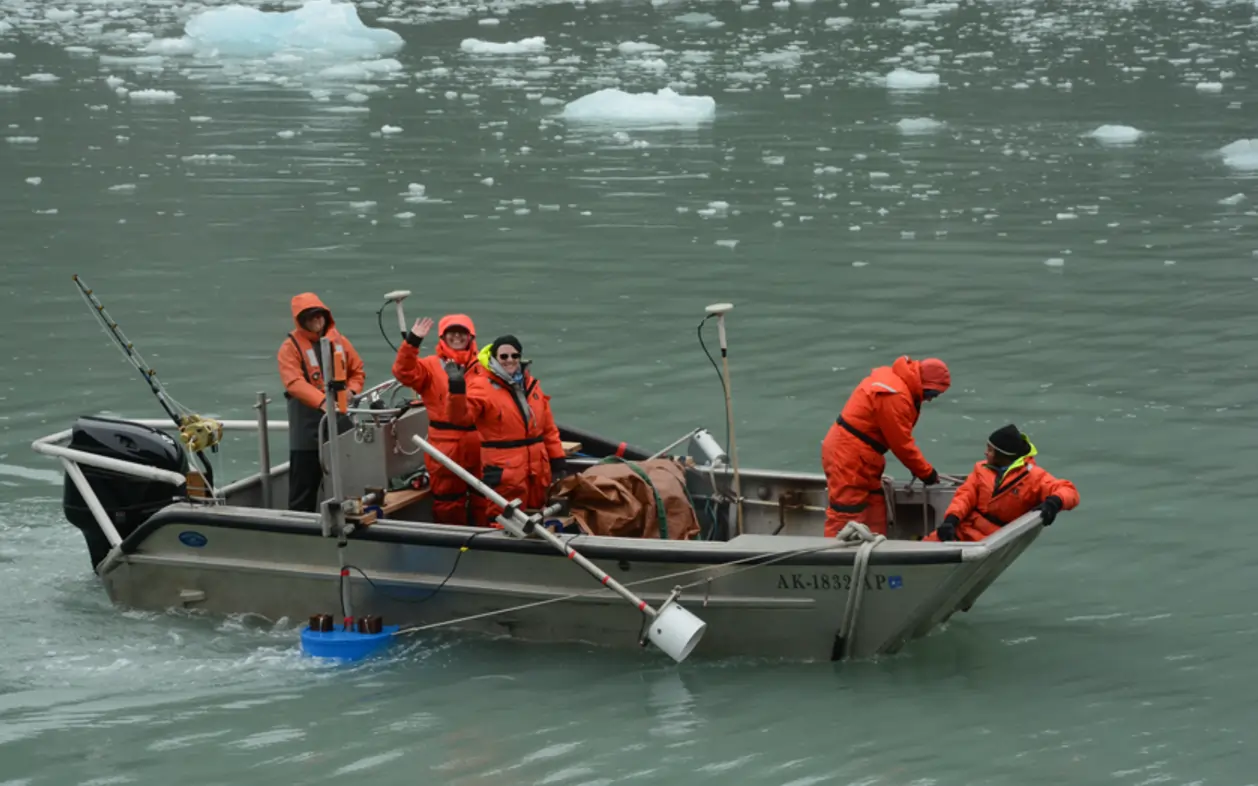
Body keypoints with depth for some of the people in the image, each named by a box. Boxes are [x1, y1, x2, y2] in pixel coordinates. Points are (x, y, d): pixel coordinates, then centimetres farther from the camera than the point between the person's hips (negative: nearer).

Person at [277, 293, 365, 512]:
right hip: (308, 428, -5)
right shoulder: (291, 347, -8)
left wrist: (352, 390, -5)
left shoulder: (339, 341, 8)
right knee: (304, 488, -4)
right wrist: (322, 401, -35)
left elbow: (357, 371, 18)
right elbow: (294, 382, -21)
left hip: (341, 423, 5)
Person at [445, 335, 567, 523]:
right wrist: (457, 389, -37)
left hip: (537, 470, 7)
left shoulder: (531, 384, 13)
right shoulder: (482, 386, -7)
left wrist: (558, 461, 13)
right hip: (504, 471, -7)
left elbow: (548, 428, 17)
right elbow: (461, 416, -21)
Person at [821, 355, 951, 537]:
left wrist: (921, 468, 7)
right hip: (849, 460, -11)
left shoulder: (893, 378, 10)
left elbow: (900, 437, 14)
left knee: (875, 514, 12)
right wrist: (927, 473, -5)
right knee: (846, 518, -11)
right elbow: (901, 443, -18)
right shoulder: (895, 396, -23)